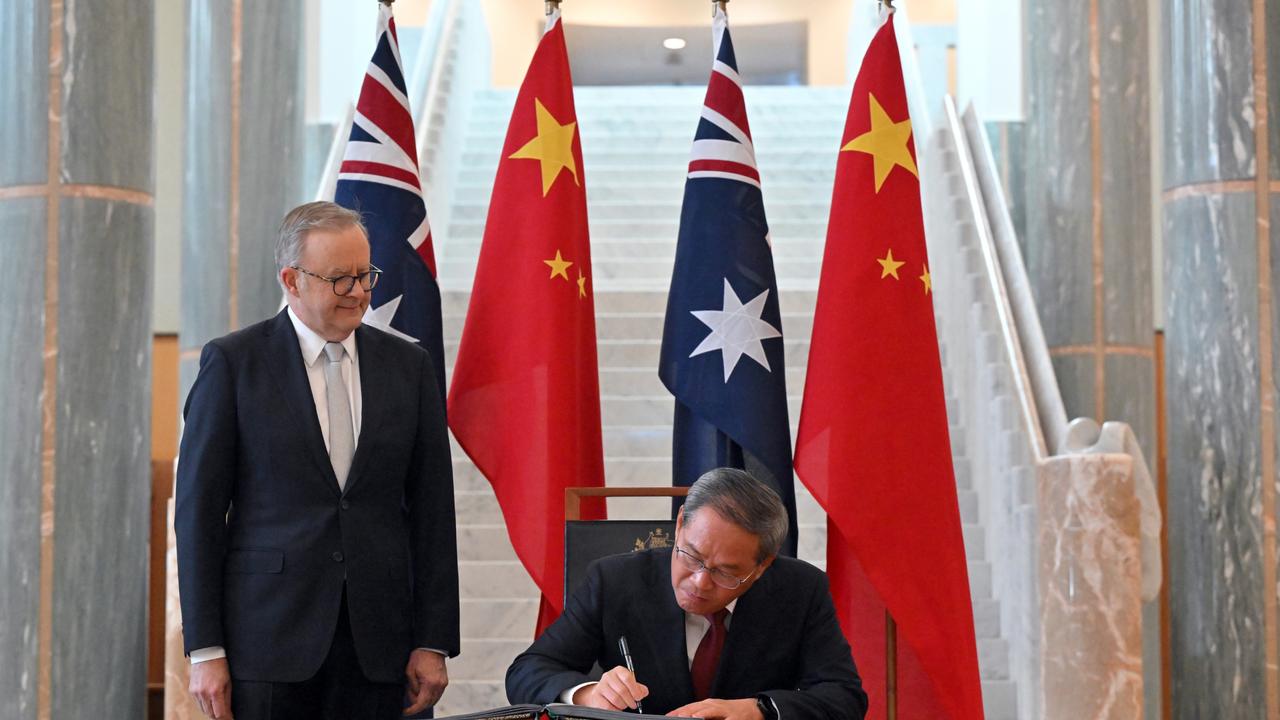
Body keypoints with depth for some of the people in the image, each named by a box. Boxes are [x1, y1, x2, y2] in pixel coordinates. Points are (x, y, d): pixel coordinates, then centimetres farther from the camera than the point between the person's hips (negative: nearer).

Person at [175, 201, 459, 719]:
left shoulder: (408, 366, 8)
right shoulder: (232, 363, 0)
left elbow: (432, 510, 8)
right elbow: (198, 509, -1)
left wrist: (433, 643, 3)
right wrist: (205, 651, -6)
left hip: (376, 646, 2)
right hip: (267, 639, -2)